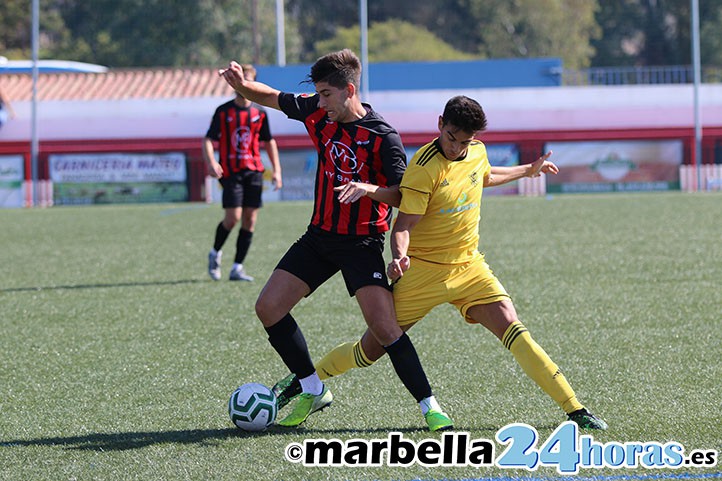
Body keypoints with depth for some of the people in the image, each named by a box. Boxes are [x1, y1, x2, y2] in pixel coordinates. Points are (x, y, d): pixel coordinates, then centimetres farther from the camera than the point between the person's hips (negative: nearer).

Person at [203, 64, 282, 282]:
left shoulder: (259, 112, 8)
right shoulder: (223, 112, 0)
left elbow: (269, 142, 17)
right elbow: (208, 140, -2)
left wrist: (276, 171, 9)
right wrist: (211, 162, -21)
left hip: (253, 171, 3)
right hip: (231, 171, -3)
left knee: (250, 220, -1)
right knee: (233, 217, -13)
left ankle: (237, 268, 5)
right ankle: (215, 253, 14)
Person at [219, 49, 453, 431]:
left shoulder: (382, 137, -17)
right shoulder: (319, 113, 0)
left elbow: (403, 195, -16)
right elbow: (274, 98, 13)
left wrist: (369, 189, -34)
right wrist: (243, 86, -7)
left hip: (362, 244, -7)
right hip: (319, 236, 7)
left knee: (384, 326, -20)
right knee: (268, 307, 0)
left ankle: (429, 406, -9)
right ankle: (313, 390, 14)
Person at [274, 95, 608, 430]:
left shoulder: (477, 152, 2)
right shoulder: (424, 167, -19)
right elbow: (404, 224, -19)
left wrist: (527, 171, 36)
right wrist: (399, 256, -39)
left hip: (468, 265, 4)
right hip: (423, 270, -4)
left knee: (513, 331, -14)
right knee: (371, 350, 2)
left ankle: (575, 410, -12)